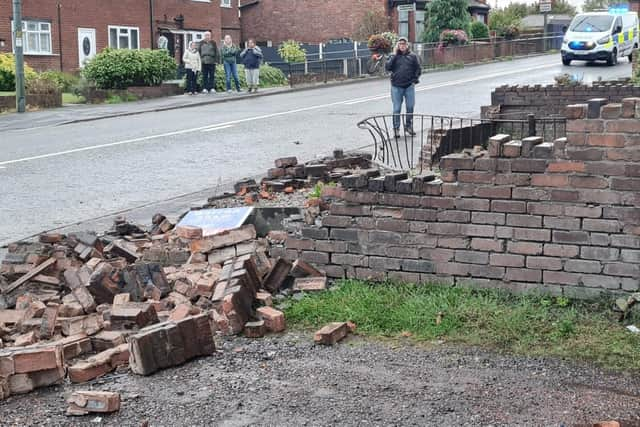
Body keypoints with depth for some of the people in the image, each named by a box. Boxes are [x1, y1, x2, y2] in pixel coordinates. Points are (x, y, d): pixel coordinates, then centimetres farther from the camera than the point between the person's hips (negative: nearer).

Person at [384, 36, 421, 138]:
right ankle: (396, 128, 8)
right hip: (396, 86, -1)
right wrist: (394, 55, -10)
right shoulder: (395, 56, 3)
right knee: (397, 109, 2)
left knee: (410, 107, 7)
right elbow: (387, 67, -9)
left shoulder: (412, 56, 5)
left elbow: (418, 69, 8)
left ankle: (408, 126, 22)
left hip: (409, 86, 1)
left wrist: (415, 79, -3)